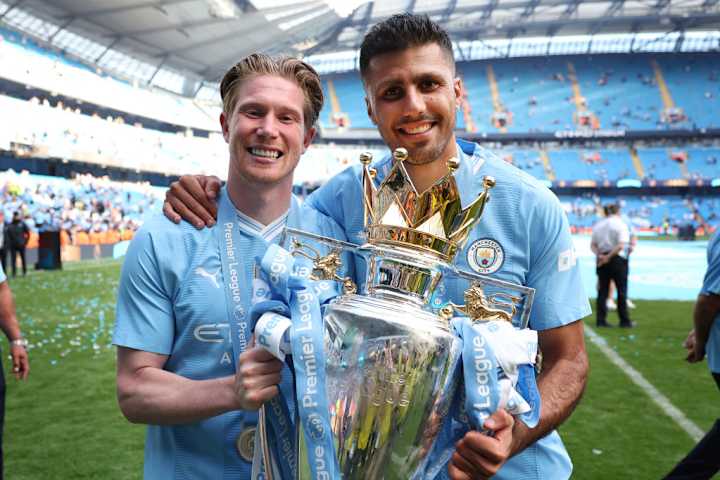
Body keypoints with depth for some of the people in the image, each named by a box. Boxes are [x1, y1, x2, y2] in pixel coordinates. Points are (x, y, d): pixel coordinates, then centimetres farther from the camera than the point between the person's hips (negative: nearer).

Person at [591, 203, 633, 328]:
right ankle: (624, 321, 10)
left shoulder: (598, 225, 8)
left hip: (602, 259, 4)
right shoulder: (620, 224, -7)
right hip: (617, 259, -4)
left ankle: (601, 320, 5)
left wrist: (599, 255, -10)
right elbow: (621, 245, -19)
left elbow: (593, 245, 2)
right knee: (621, 290, 5)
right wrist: (609, 256, -16)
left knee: (602, 290, 7)